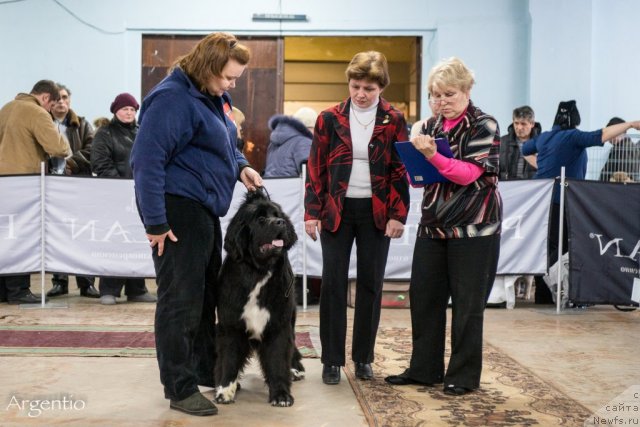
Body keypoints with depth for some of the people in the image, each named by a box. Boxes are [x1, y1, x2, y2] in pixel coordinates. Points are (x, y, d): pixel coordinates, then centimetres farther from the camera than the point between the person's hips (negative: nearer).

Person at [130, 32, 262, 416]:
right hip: (178, 211, -10)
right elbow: (147, 160, -21)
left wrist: (241, 167, 4)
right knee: (180, 301, -3)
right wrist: (155, 223, -22)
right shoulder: (173, 98, -17)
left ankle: (208, 371, 30)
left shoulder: (213, 96, 13)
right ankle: (180, 389, 7)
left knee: (206, 295, 16)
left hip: (205, 211, 10)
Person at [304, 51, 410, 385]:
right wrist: (312, 212, -5)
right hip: (336, 210, 0)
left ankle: (363, 358, 19)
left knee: (371, 284, 6)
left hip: (376, 212, 0)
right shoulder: (329, 119, 1)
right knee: (333, 283, 1)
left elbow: (401, 170, 1)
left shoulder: (393, 121, 1)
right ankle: (332, 360, 11)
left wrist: (398, 214, -7)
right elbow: (315, 168, 1)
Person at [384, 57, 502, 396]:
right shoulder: (433, 125, 12)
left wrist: (432, 156, -29)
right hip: (433, 224, 6)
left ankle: (463, 375, 15)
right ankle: (424, 368, 20)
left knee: (467, 302, 2)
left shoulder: (483, 126, -5)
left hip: (472, 226, -6)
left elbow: (467, 174, -17)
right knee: (423, 295, 7)